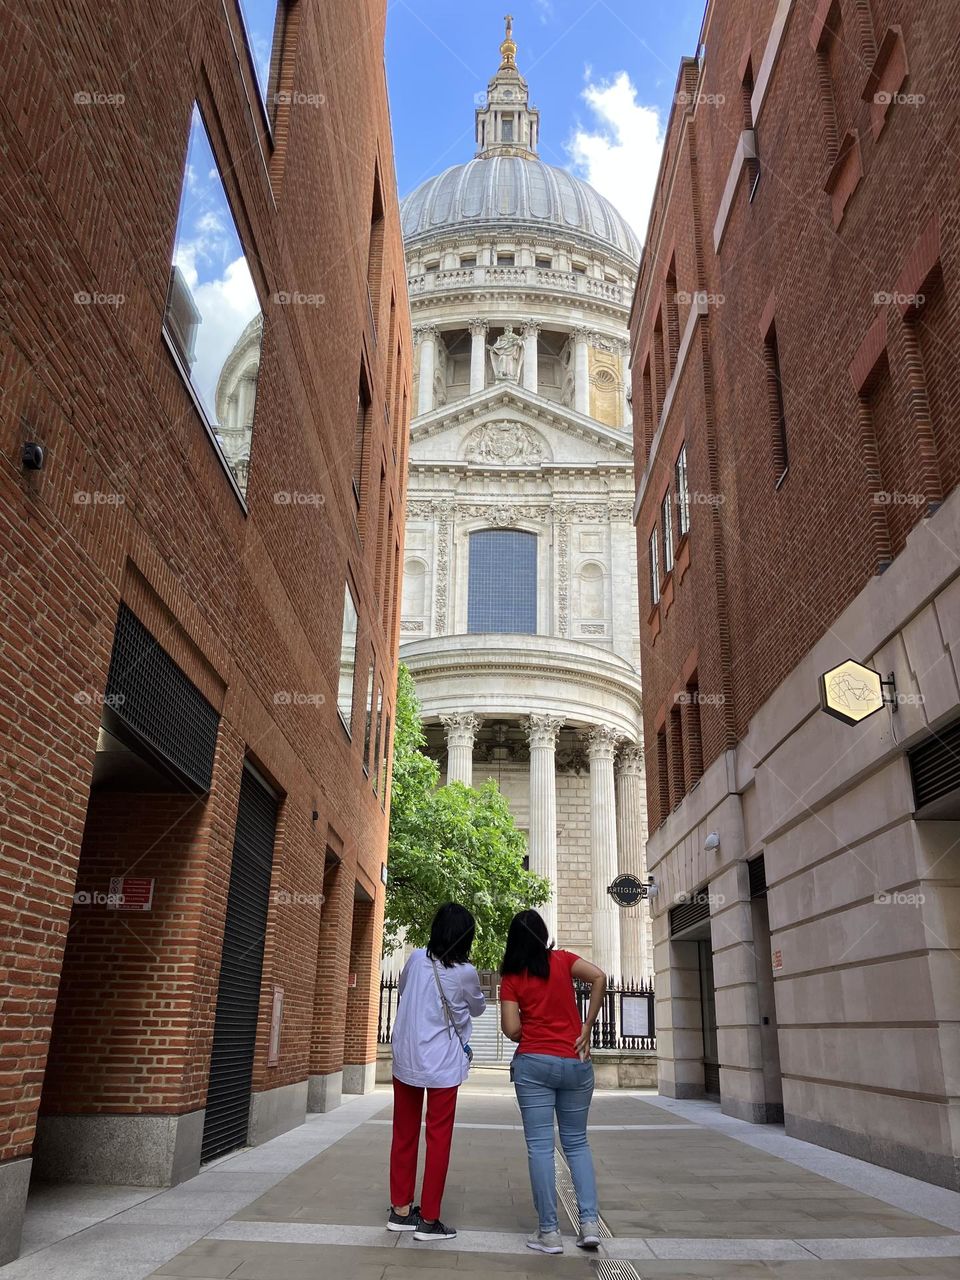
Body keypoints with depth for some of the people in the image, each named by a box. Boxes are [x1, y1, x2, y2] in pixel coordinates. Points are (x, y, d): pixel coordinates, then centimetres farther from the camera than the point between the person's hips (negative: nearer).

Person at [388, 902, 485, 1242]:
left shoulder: (416, 958, -4)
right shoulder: (465, 972, -13)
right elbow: (477, 1008, 7)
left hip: (405, 1059, 4)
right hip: (443, 1066, -4)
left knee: (405, 1136, 15)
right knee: (438, 1140, 7)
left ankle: (400, 1210, 25)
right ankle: (429, 1220, 12)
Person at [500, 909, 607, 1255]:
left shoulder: (511, 977, 1)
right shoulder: (562, 960, 3)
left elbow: (511, 1029, -6)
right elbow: (599, 977, -12)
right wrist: (587, 1028, -7)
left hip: (534, 1063, -2)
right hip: (575, 1062, 2)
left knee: (540, 1146, 3)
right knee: (577, 1142, 15)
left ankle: (549, 1232, 4)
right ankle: (589, 1221, 7)